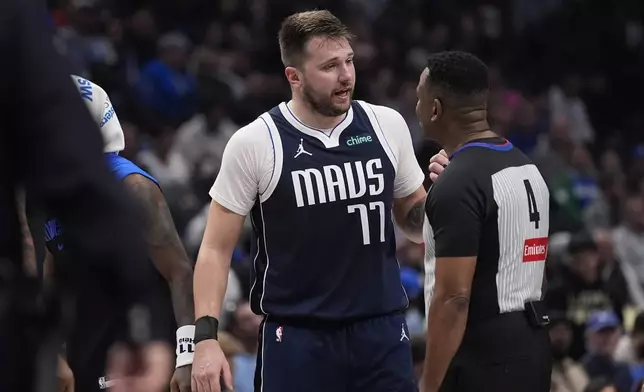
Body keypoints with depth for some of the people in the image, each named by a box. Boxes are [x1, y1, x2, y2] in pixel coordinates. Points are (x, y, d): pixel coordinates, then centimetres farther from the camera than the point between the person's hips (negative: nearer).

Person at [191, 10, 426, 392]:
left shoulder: (387, 126, 3)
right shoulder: (254, 144, -7)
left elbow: (413, 221, 16)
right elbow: (217, 248, -2)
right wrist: (206, 336, -12)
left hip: (382, 332, 3)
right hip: (296, 339, -3)